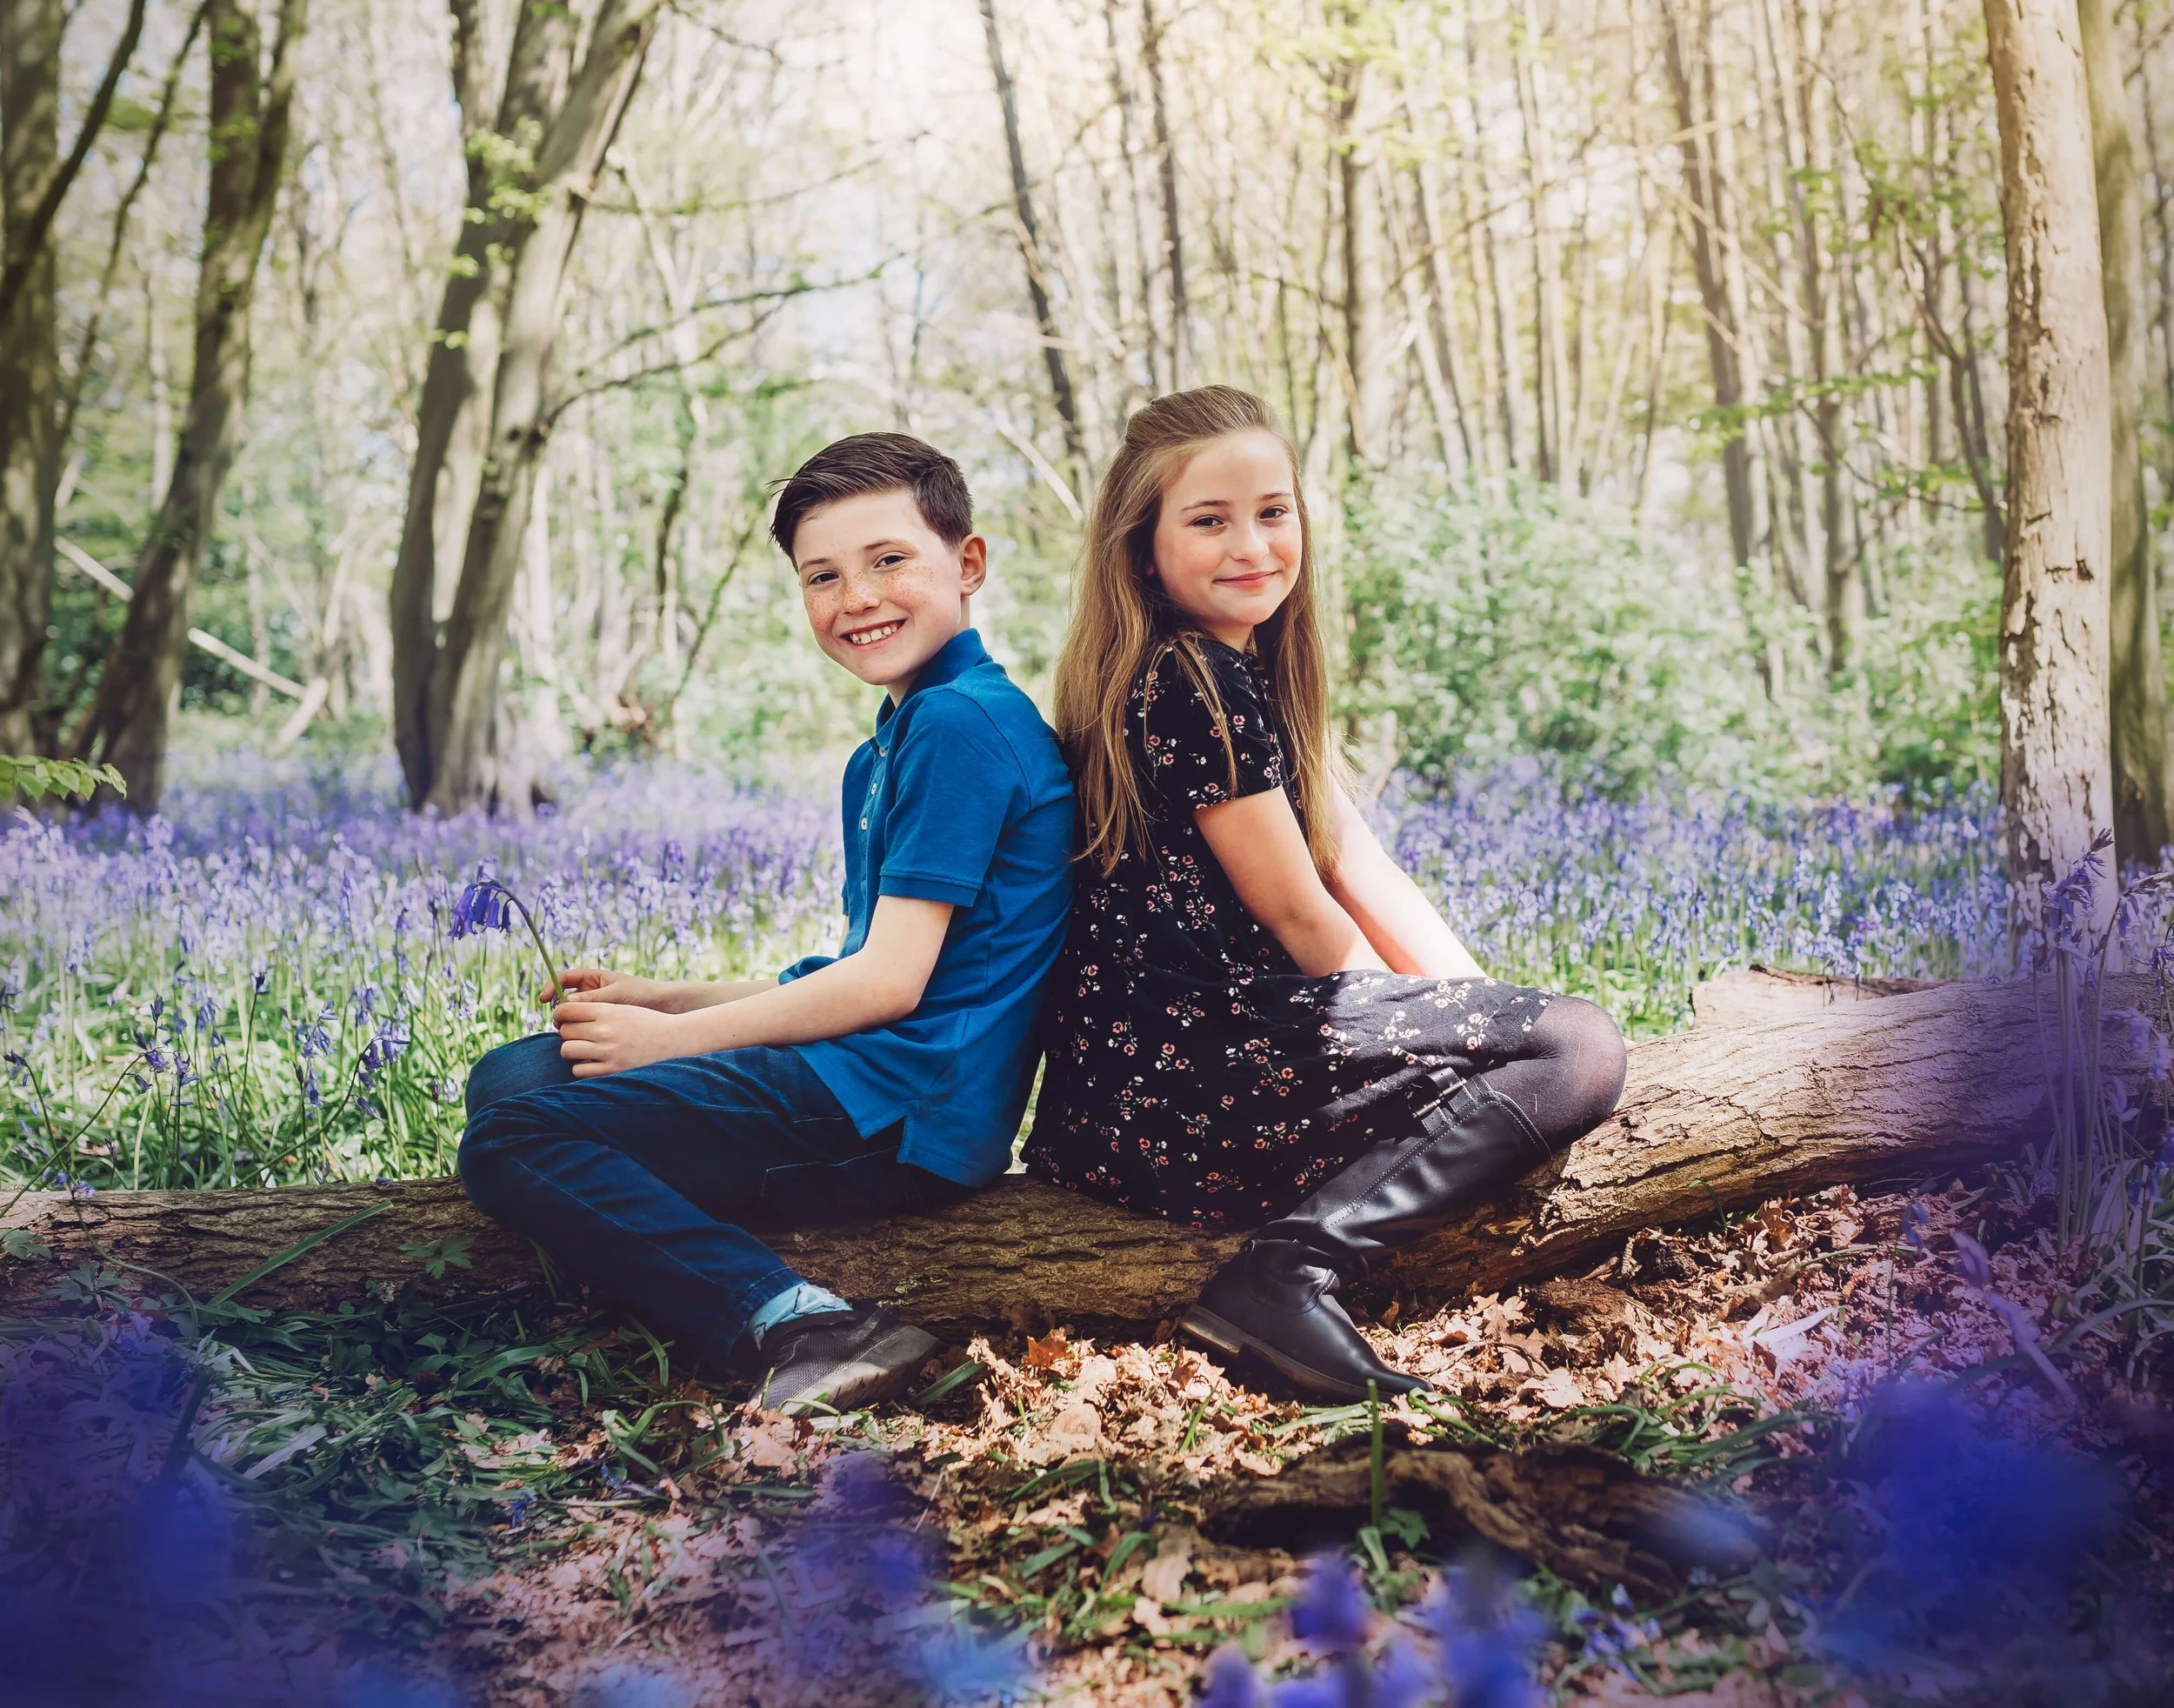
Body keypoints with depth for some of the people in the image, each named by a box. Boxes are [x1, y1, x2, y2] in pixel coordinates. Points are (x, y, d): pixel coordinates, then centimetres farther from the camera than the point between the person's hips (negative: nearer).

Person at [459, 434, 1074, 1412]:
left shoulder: (962, 723, -11)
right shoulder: (886, 749, 21)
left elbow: (889, 981, -16)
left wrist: (668, 1038, -7)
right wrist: (660, 1000, 14)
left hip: (899, 1111, -11)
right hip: (863, 1084, 11)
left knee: (511, 1142, -17)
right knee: (506, 1075, 13)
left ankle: (795, 1326, -32)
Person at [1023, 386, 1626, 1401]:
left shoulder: (1249, 673, 19)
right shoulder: (1190, 687, -11)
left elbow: (1360, 870, 14)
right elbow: (1294, 912, -9)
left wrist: (1476, 1009, 4)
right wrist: (1449, 1027, 3)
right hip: (1176, 1078, -11)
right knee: (1578, 1052, -12)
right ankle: (1289, 1272, -21)